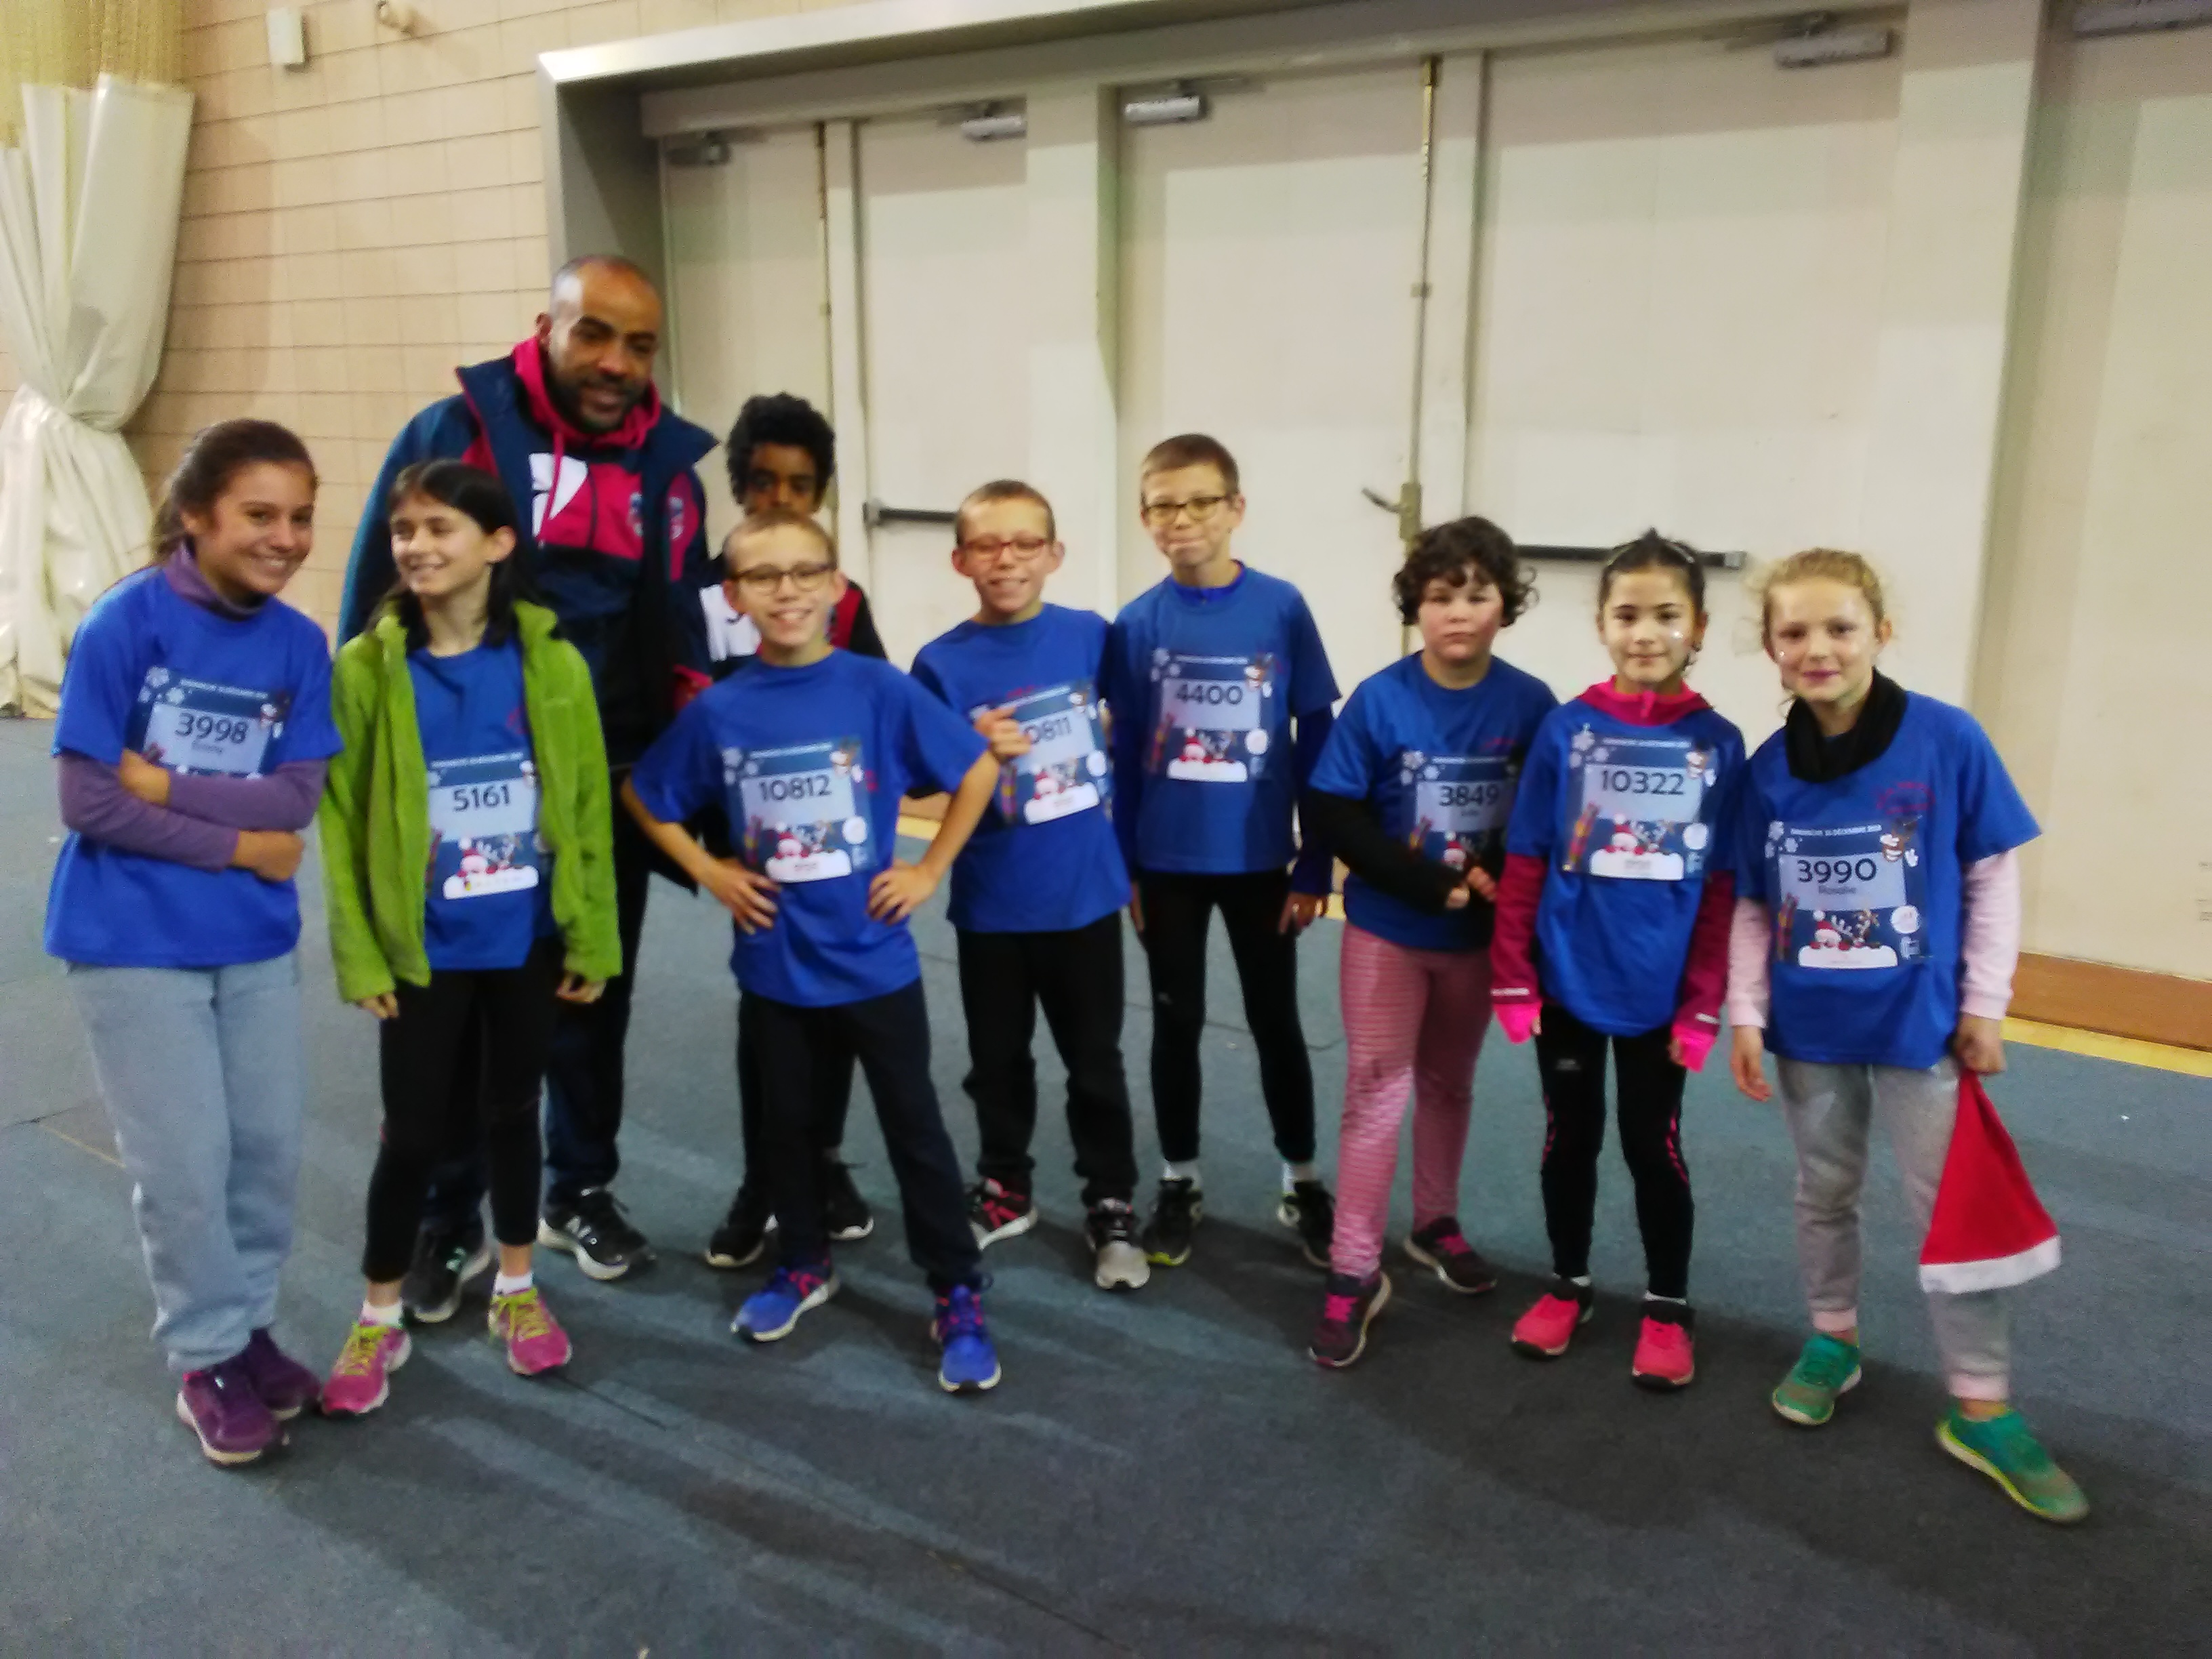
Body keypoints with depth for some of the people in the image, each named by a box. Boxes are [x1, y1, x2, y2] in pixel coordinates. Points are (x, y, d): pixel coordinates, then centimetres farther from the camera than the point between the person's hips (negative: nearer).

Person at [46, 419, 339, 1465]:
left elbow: (295, 802, -8)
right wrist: (238, 841, -13)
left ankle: (248, 1323, 33)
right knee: (185, 1163, 4)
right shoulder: (125, 623, -13)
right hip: (135, 944, -4)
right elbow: (89, 801, -16)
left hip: (256, 941, 4)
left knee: (270, 1147, 12)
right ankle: (206, 1358, 24)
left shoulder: (298, 645, -2)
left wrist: (164, 784, -17)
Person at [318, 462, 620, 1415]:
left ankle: (516, 1290, 35)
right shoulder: (367, 668, -7)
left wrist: (593, 939, -1)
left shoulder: (550, 662, -5)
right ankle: (379, 1319, 28)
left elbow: (587, 805, -1)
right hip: (421, 949, -1)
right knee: (414, 1132, 8)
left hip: (529, 942, 1)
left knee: (511, 1114, 16)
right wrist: (360, 955, -7)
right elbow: (340, 822, -4)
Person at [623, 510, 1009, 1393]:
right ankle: (803, 1265, 40)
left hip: (874, 961, -2)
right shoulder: (718, 711, -4)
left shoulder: (880, 690, -11)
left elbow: (978, 770, -3)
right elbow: (644, 796, 11)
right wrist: (708, 872, 0)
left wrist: (930, 869, -6)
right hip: (774, 967, 3)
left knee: (914, 1129, 6)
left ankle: (958, 1295, 18)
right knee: (786, 1123, 18)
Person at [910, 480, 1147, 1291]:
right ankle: (1005, 1187, 36)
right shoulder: (942, 663, -9)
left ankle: (1112, 1206, 25)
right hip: (991, 904, 0)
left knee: (1095, 1062, 11)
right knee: (997, 1060, 16)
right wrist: (974, 754, -27)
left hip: (1086, 894, 0)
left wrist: (1128, 843, 9)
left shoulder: (1091, 637, -5)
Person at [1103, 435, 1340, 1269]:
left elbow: (1317, 739, -4)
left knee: (1276, 1022, 13)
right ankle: (1179, 1183, 30)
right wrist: (1124, 869, -1)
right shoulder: (1137, 624, -6)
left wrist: (1315, 863, -4)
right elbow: (1123, 756, -1)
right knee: (1177, 1023, 13)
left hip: (1259, 861, 0)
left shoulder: (1283, 608, -8)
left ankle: (1302, 1183, 30)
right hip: (1167, 864, 1)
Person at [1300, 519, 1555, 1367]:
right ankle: (1354, 1273, 9)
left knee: (1448, 1084, 19)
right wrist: (1432, 884, -20)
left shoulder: (1529, 703, -8)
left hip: (1478, 934, 3)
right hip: (1387, 929, -2)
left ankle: (1435, 1225, 39)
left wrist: (1496, 881, -20)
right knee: (1376, 1092, 1)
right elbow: (1333, 815, -14)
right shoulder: (1379, 699, -14)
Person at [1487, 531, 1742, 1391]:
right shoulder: (1565, 729, -6)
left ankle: (1668, 1306, 31)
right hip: (1566, 982, 1)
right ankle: (1567, 1285, 35)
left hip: (1661, 993, 0)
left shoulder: (1718, 743, -5)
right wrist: (1512, 979, -5)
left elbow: (1720, 889, -2)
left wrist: (1703, 1005, -3)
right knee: (1570, 1137, 16)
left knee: (1653, 1146, 13)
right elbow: (1524, 866, -3)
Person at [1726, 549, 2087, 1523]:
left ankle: (1980, 1408, 19)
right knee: (1824, 1193, 17)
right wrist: (1745, 1014, -1)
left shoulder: (1948, 741, -13)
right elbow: (1753, 907, 2)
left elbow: (1993, 877, -6)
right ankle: (1833, 1339, 37)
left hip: (1918, 1022, -2)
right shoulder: (1769, 768, -6)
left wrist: (1984, 1005, -6)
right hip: (1808, 1027, 3)